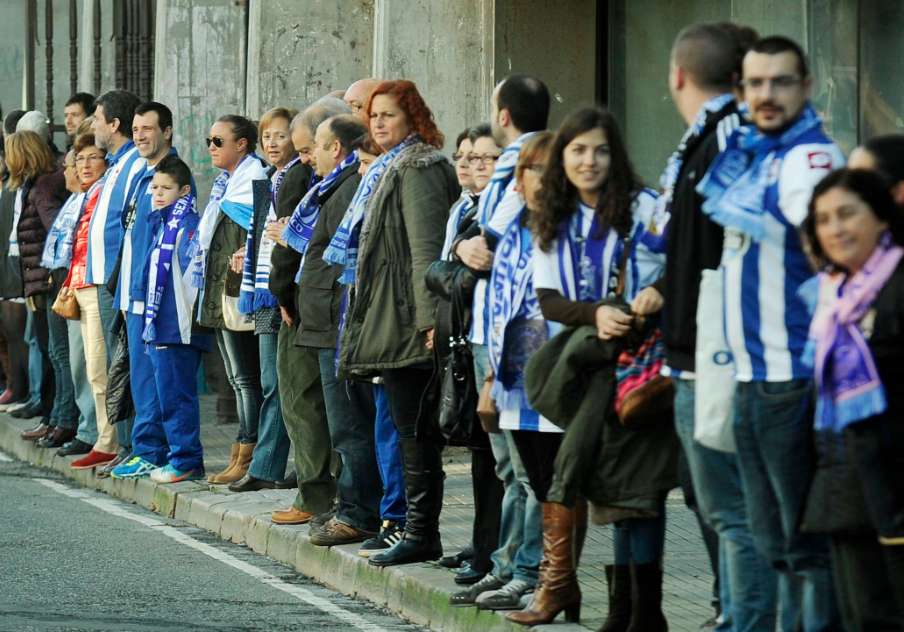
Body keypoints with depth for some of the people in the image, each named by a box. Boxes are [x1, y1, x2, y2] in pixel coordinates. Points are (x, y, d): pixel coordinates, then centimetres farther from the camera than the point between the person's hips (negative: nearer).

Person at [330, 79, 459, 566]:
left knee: (413, 429, -8)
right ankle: (415, 527, 15)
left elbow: (425, 248, -19)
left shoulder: (417, 169, -11)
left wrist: (428, 318, -24)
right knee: (411, 429, 11)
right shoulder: (388, 169, 21)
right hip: (389, 320, 10)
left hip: (406, 323, -10)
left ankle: (421, 534, -5)